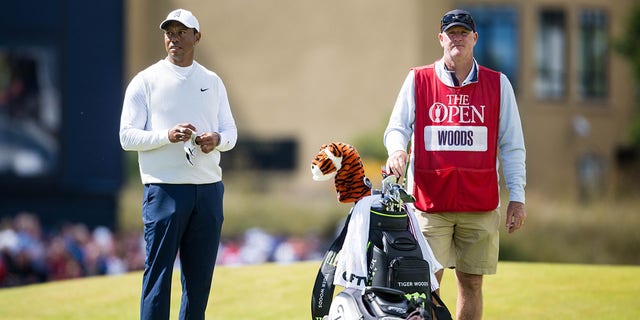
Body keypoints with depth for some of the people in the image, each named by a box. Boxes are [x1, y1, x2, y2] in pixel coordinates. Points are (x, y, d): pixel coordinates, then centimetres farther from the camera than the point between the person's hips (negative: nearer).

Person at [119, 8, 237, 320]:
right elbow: (127, 136, -4)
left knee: (200, 276, 7)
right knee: (158, 273, -7)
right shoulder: (145, 81, 1)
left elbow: (230, 131, 14)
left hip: (209, 189, 5)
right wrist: (168, 136, -20)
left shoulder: (213, 82, 15)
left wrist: (217, 139, -10)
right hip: (165, 188, -4)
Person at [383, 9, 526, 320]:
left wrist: (517, 197, 2)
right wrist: (397, 149, -20)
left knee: (471, 283, 5)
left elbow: (511, 145, 8)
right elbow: (397, 127, 5)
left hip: (480, 206, 1)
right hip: (430, 202, -1)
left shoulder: (498, 84, 8)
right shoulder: (418, 80, 6)